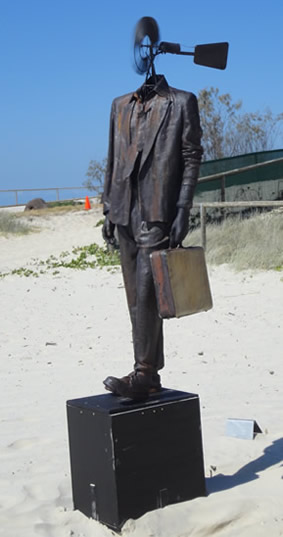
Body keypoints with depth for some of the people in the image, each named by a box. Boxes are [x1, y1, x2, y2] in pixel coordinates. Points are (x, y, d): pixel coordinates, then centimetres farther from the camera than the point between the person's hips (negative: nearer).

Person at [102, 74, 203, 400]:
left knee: (145, 293, -15)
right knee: (136, 298, 6)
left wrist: (183, 211, -11)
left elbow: (192, 158, -2)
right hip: (126, 215, 6)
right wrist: (108, 209, 13)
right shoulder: (120, 105, 19)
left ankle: (144, 375, -11)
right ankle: (151, 375, 13)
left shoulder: (182, 102, 4)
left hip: (158, 214, -6)